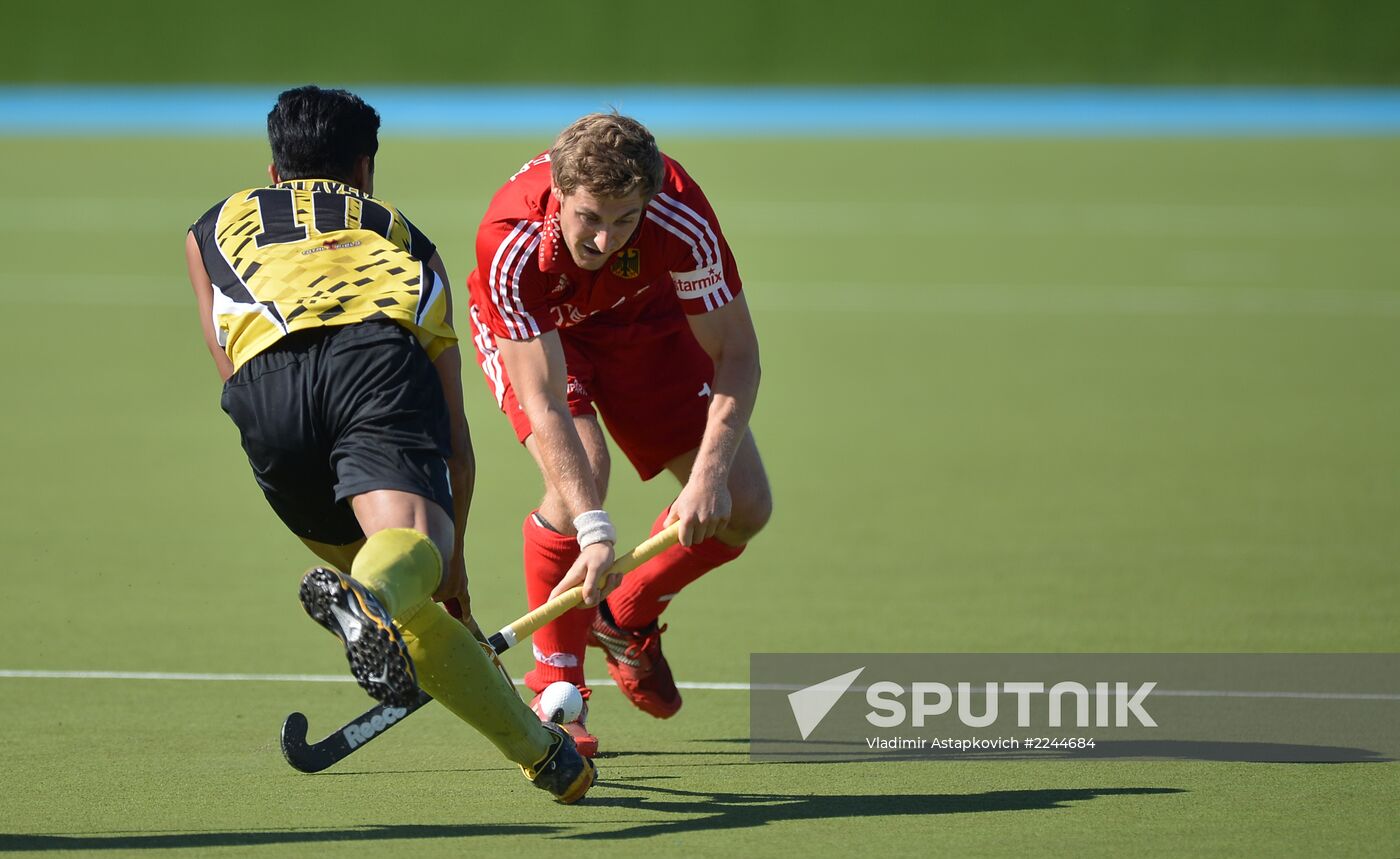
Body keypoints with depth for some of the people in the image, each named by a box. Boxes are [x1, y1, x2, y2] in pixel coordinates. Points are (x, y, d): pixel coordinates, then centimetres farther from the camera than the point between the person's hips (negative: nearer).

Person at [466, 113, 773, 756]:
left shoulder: (681, 218, -37)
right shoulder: (509, 246, -41)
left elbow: (737, 353, -27)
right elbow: (544, 406, -41)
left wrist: (710, 473, -40)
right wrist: (594, 530, -50)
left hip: (641, 317, 3)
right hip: (529, 329, -3)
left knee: (743, 504, -7)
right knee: (582, 471, -30)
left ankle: (626, 618, 20)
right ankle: (555, 688, -13)